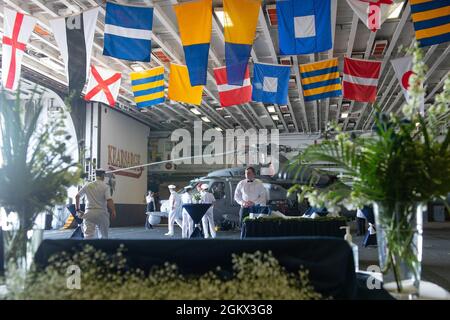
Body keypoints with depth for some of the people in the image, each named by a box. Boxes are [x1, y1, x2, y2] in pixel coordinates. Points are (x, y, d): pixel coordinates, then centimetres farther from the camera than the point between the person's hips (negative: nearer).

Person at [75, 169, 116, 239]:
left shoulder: (87, 185, 8)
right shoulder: (105, 186, -3)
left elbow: (77, 196, 9)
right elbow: (109, 200, -14)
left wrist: (77, 209, 17)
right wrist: (113, 212, -15)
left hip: (89, 213, 2)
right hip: (101, 213, -2)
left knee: (88, 236, -6)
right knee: (104, 236, 13)